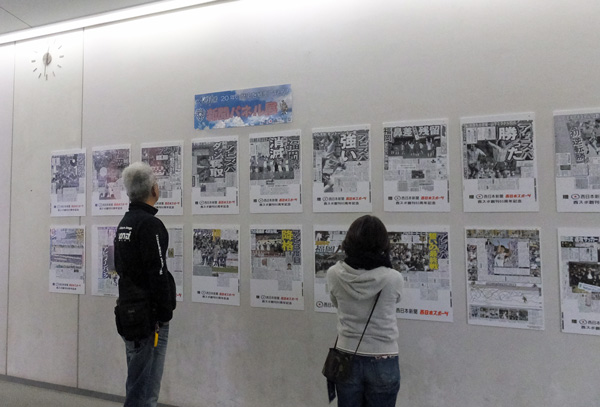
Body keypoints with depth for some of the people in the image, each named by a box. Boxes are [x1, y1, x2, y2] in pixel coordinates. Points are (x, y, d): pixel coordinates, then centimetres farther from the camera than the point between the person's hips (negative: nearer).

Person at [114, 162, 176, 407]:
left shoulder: (124, 223, 12)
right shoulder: (150, 225, -18)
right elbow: (158, 275, -23)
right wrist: (165, 315, -15)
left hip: (129, 311, 10)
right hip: (149, 315, -10)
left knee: (137, 380, 21)